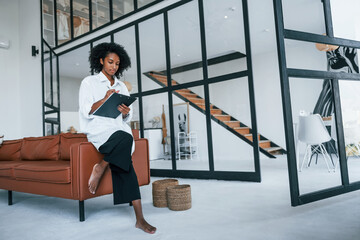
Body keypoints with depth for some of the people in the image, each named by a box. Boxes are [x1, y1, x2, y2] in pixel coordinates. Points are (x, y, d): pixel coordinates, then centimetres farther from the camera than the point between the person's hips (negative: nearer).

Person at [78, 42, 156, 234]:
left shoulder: (121, 86, 20)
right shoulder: (89, 82, 8)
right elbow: (86, 112, -4)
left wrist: (126, 112, -7)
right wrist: (104, 100, -19)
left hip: (120, 129, 4)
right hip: (98, 130, -4)